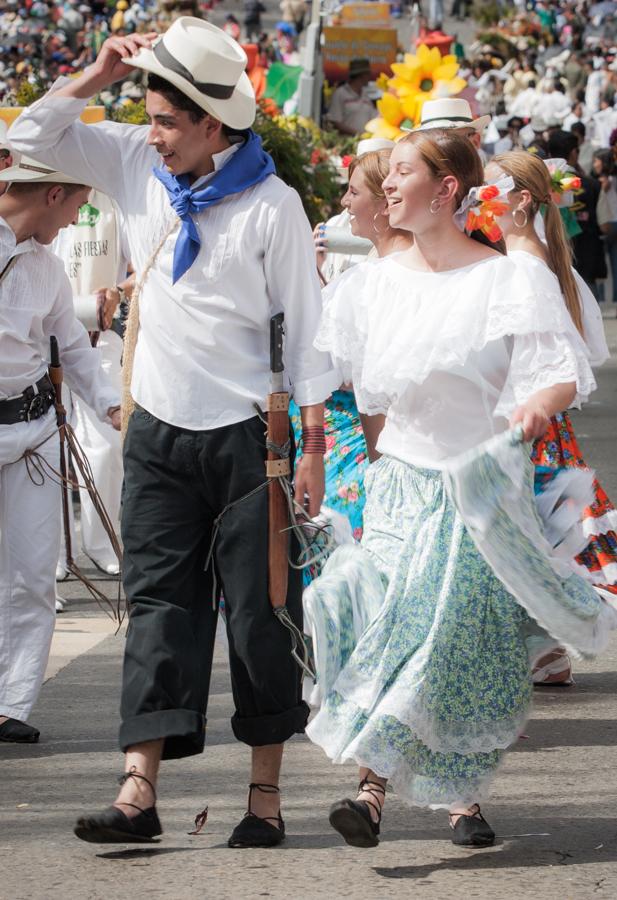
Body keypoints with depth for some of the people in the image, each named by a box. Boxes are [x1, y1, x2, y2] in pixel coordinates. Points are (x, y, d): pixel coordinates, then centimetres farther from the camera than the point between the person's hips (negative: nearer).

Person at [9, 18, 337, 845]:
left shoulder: (271, 207, -10)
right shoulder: (138, 166, 3)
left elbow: (307, 326, -7)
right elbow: (33, 136, 10)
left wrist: (314, 444, -10)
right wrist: (100, 75, -3)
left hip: (243, 433, -4)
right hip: (158, 432, 4)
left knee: (258, 609, 2)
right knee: (159, 604, -1)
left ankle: (266, 792, 10)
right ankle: (140, 790, -7)